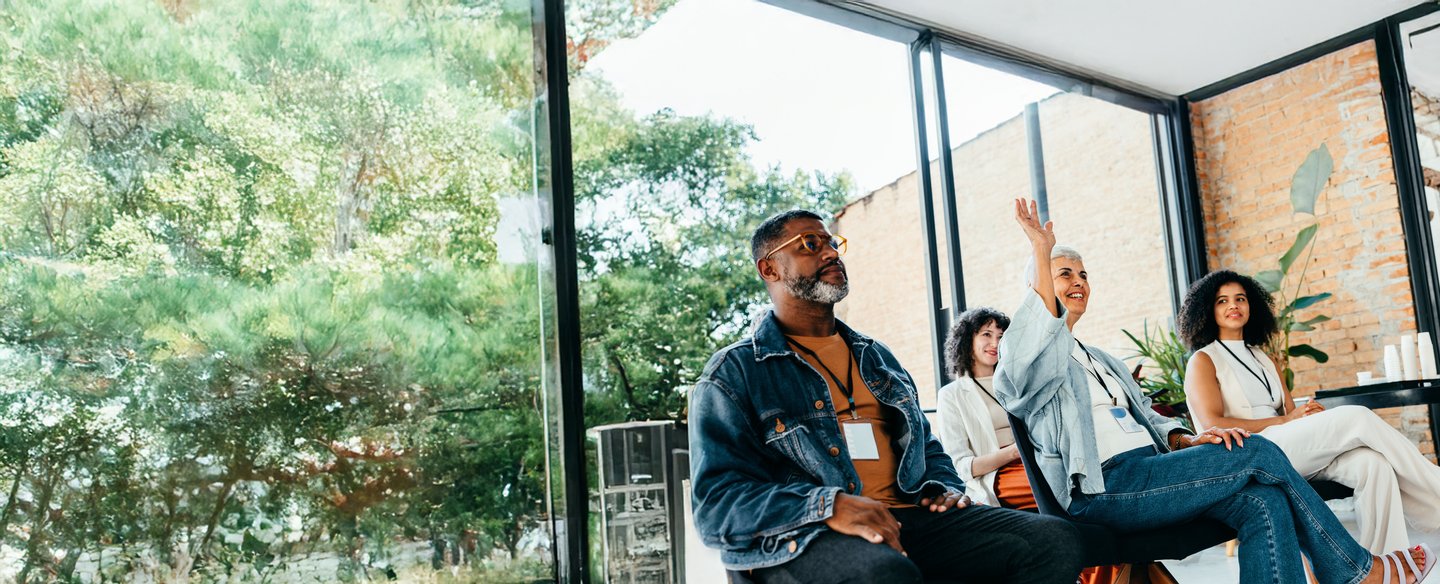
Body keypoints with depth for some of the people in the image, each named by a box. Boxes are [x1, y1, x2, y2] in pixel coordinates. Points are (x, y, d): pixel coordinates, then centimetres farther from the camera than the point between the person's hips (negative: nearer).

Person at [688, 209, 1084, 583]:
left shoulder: (877, 358, 25)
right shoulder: (733, 373, 3)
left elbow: (926, 446, 35)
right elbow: (716, 503, -8)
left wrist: (945, 487, 9)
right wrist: (827, 506, -23)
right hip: (802, 538, -7)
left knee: (1055, 540, -14)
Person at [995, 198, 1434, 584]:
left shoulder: (1100, 360, 30)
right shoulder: (1036, 359, 3)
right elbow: (1031, 351, -24)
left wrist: (1188, 440, 4)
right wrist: (1042, 253, -29)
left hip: (1146, 470, 9)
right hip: (1104, 488, -8)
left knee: (1265, 502, -18)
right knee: (1257, 453, -14)